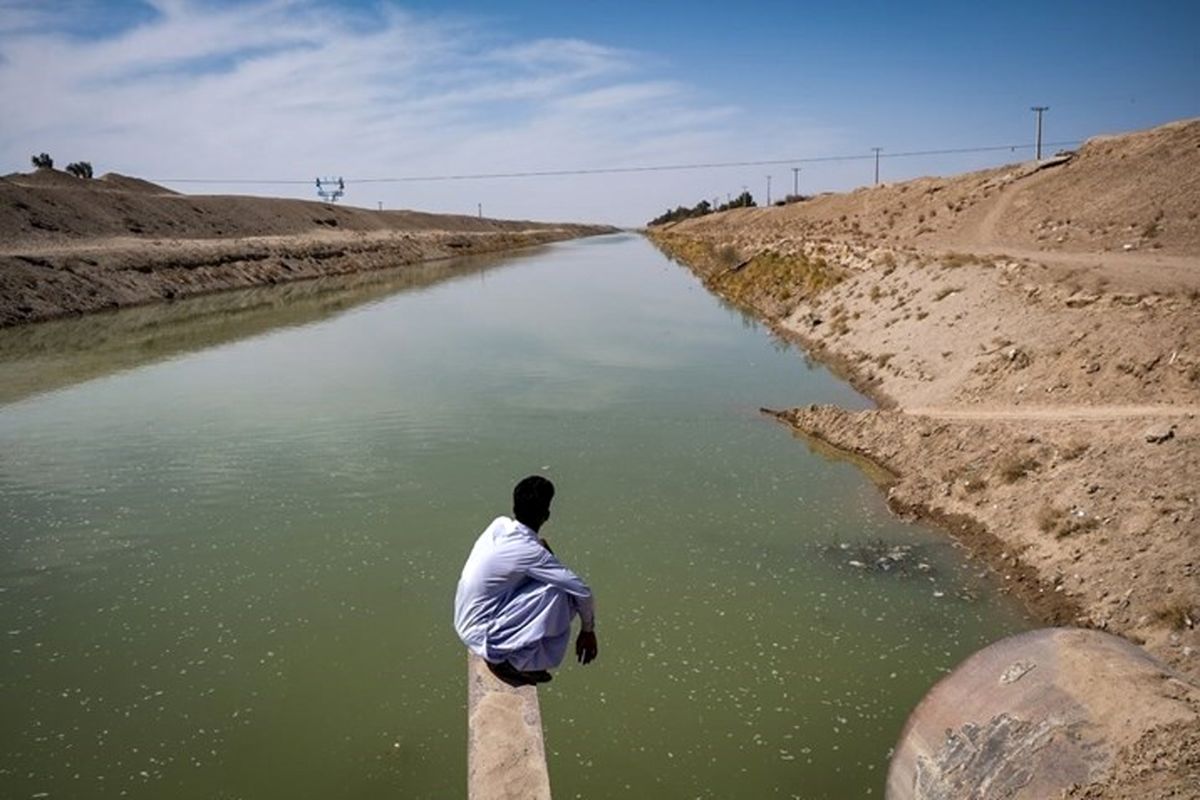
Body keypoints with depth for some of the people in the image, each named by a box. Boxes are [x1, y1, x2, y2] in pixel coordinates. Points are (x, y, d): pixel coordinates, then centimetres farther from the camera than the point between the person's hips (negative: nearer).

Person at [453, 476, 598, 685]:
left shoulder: (499, 524, -3)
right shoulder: (529, 551, -24)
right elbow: (581, 591, -19)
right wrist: (588, 630, -4)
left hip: (467, 624, 8)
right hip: (482, 635, -8)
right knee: (557, 593, -17)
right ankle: (514, 662, -4)